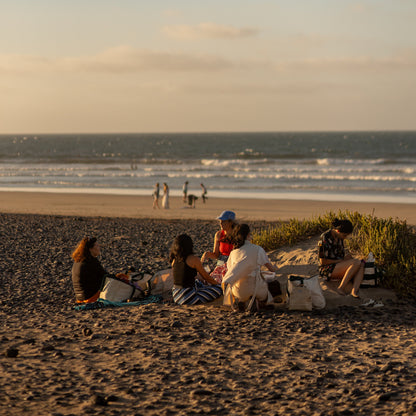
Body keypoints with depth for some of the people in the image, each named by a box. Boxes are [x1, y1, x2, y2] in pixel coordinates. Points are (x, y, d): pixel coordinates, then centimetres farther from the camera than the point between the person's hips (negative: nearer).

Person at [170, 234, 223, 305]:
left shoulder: (174, 260, 7)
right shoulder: (193, 259, -12)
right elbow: (206, 277, 0)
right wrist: (217, 283, 18)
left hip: (176, 296, 8)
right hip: (188, 297, -8)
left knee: (197, 282, 37)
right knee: (219, 289, 3)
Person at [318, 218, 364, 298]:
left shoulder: (339, 237, 8)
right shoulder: (325, 238, -17)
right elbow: (323, 261, -16)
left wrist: (346, 257, -3)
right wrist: (341, 261, -12)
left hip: (338, 266, 8)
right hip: (327, 269, -8)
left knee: (362, 264, -18)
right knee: (356, 262, -26)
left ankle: (354, 291, -36)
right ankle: (341, 288, -23)